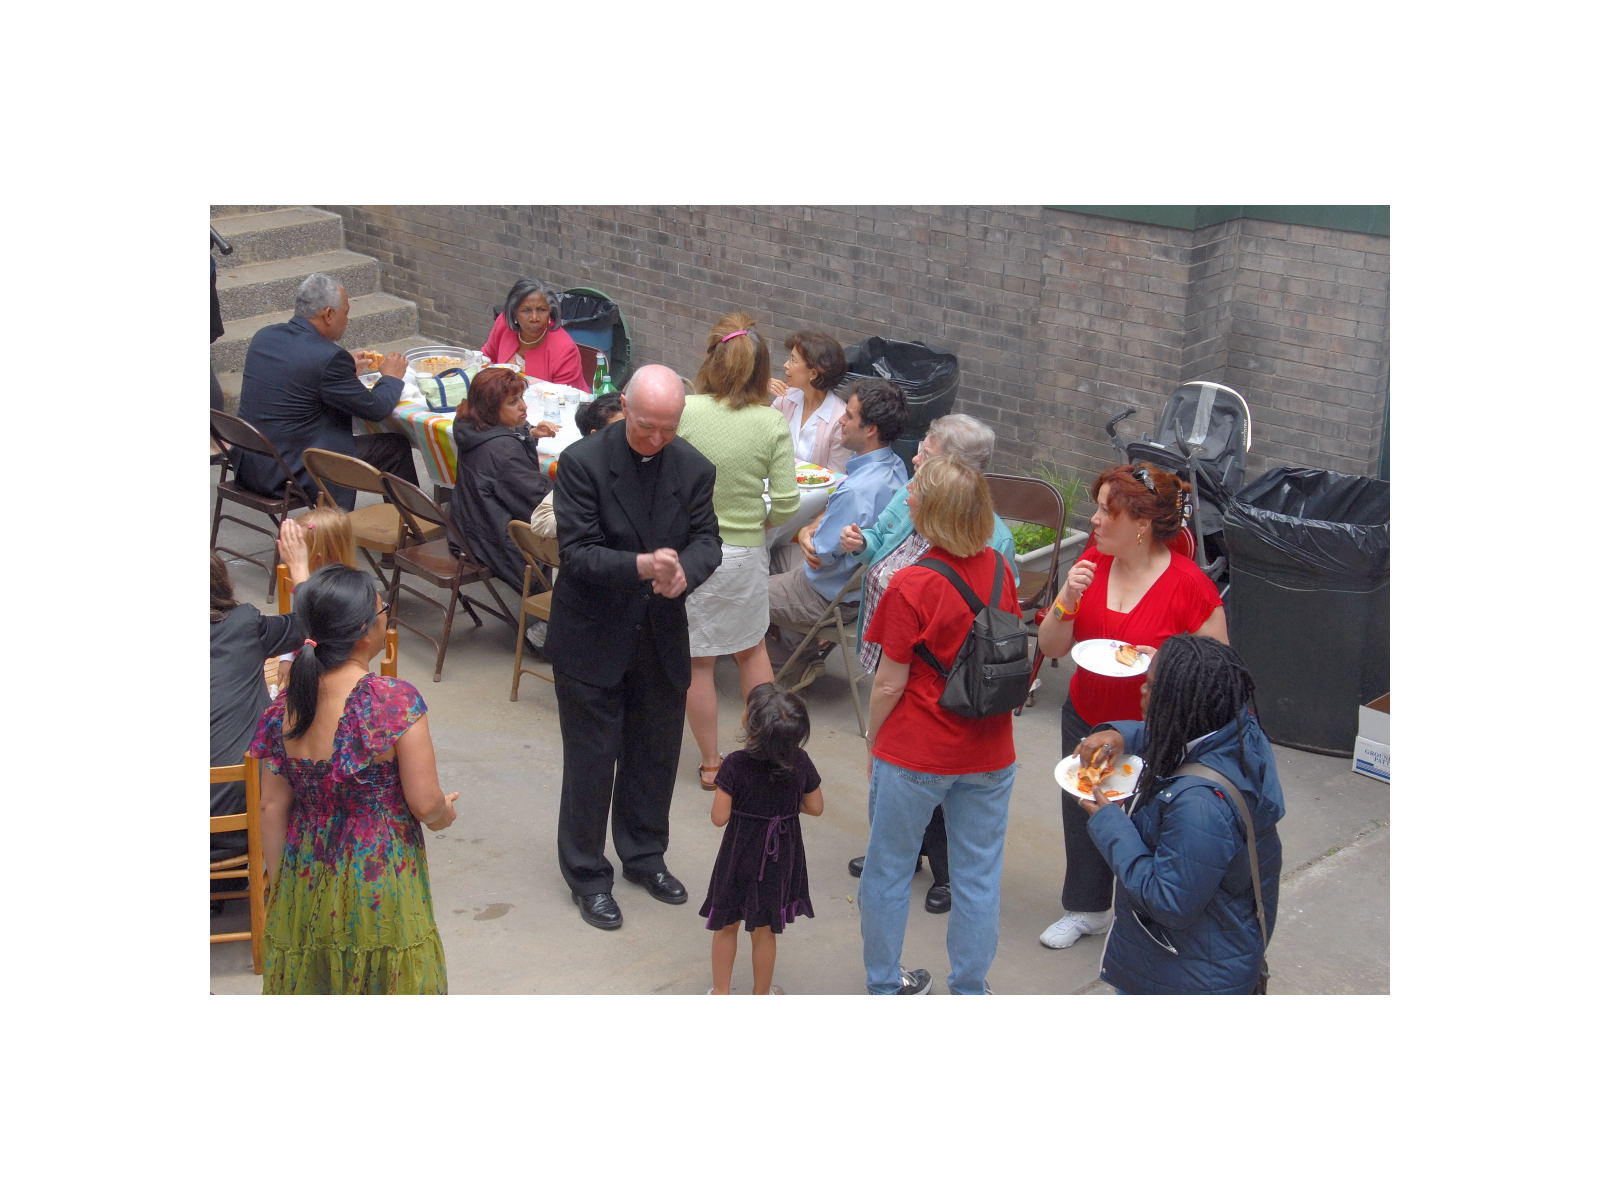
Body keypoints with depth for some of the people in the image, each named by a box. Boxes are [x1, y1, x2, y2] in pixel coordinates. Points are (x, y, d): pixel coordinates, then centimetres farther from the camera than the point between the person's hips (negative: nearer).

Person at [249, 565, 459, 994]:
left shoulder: (286, 706, -5)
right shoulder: (395, 701, -20)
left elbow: (272, 807, 2)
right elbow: (425, 804, -17)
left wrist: (278, 883, 14)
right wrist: (445, 813, 7)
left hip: (305, 876, 5)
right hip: (380, 887, -4)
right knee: (383, 978, 12)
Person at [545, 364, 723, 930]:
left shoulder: (694, 468, -3)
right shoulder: (583, 462, -16)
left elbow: (707, 539, -2)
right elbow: (577, 552, -20)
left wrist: (683, 571, -26)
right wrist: (640, 566, -35)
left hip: (661, 636, 5)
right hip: (593, 635, -4)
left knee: (656, 753, 17)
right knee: (591, 760, 5)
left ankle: (644, 855, 38)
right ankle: (587, 874, 21)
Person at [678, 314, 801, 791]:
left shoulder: (685, 411, -16)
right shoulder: (772, 425, -11)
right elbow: (787, 504, -11)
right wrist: (759, 522, 10)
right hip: (745, 552, 2)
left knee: (698, 662, 13)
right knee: (752, 648, 24)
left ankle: (710, 763, 24)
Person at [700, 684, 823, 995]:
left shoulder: (735, 765, -24)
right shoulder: (800, 763, -15)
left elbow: (719, 817, -19)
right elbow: (815, 808, -3)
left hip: (739, 856, -2)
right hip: (781, 857, 2)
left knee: (726, 926, 19)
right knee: (764, 931, 19)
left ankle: (720, 992, 30)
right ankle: (760, 995, 32)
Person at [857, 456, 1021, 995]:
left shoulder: (912, 586, -20)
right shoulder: (999, 570, -4)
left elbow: (888, 684, -14)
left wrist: (873, 743, 1)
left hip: (915, 753, -4)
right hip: (988, 751, 4)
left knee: (887, 871, 15)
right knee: (978, 878, 14)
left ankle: (883, 984, 28)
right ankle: (970, 992, 24)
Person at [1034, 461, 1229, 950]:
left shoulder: (1190, 586, -22)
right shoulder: (1093, 563, -5)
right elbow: (1051, 648, -2)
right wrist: (1067, 601, -20)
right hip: (1085, 721, 6)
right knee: (1081, 817, 20)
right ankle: (1086, 908, 45)